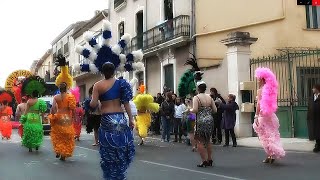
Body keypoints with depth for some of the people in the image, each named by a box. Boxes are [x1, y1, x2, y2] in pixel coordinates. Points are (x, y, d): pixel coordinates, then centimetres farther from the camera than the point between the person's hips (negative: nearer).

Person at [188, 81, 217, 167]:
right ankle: (210, 160, 22)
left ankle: (204, 161, 1)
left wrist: (190, 110, 1)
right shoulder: (209, 97, 7)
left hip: (201, 121, -6)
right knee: (207, 141, 19)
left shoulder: (196, 97, -9)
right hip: (210, 120, 6)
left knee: (199, 141, 5)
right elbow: (215, 110, 7)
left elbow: (195, 110, -19)